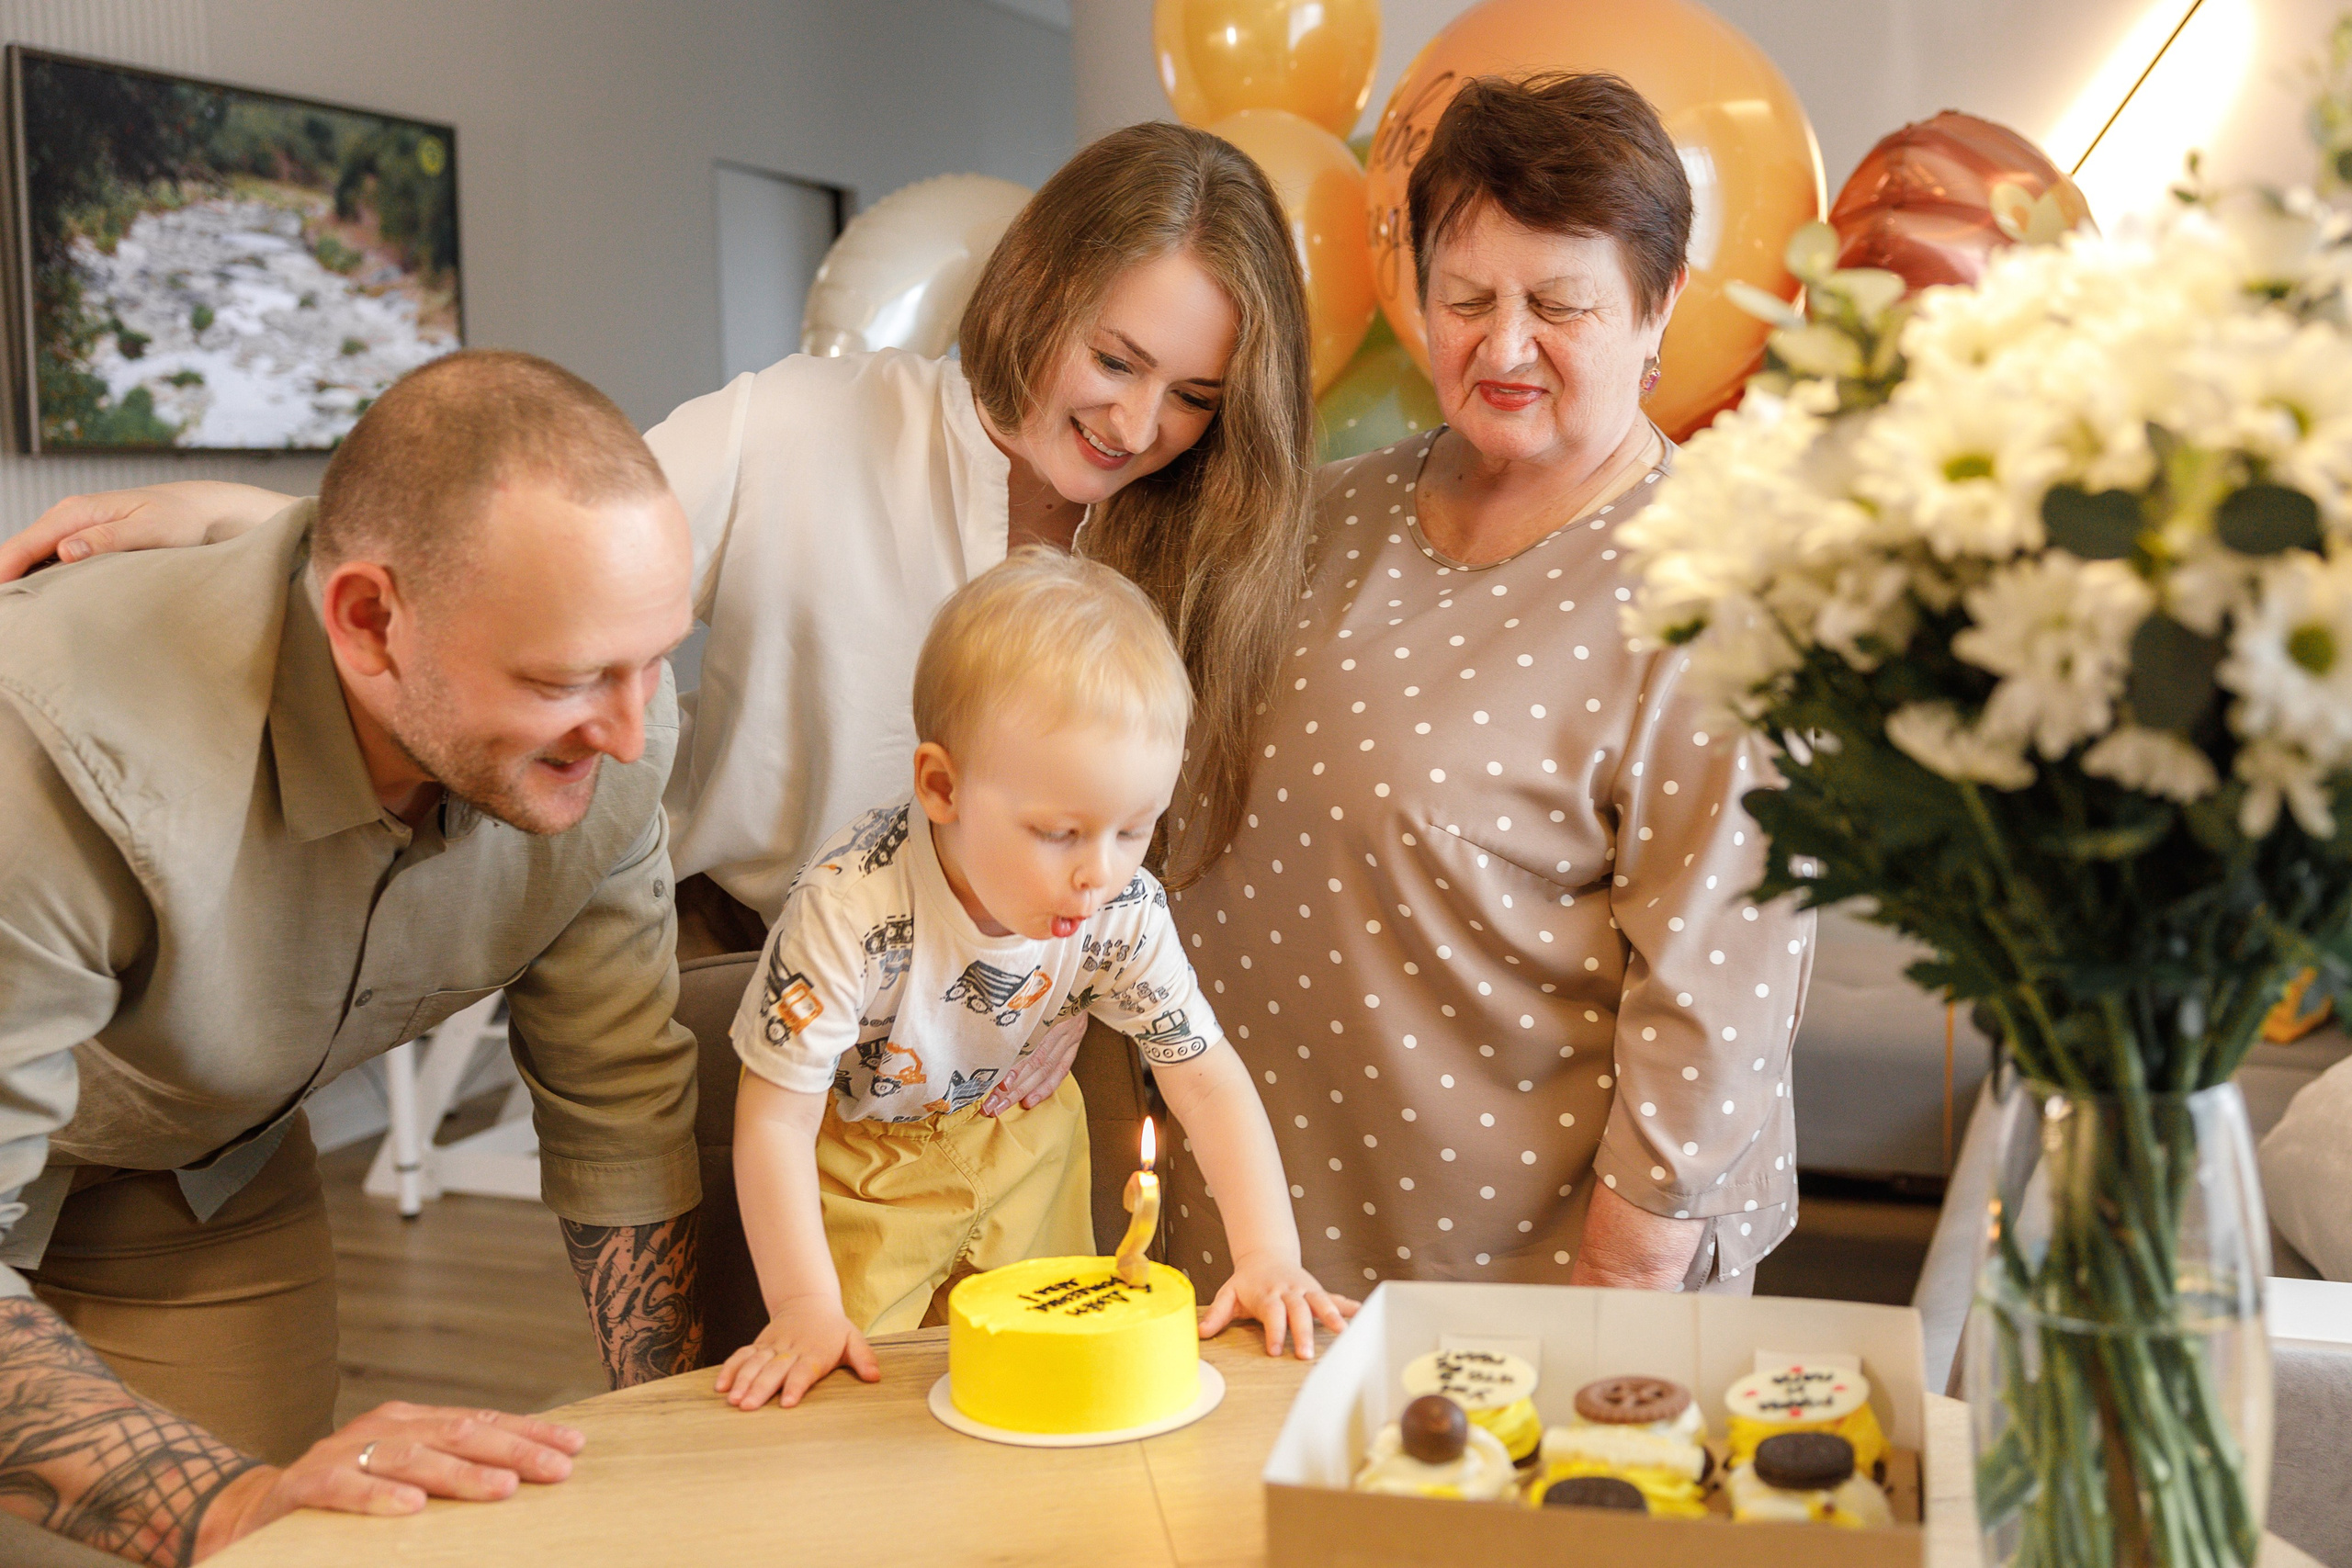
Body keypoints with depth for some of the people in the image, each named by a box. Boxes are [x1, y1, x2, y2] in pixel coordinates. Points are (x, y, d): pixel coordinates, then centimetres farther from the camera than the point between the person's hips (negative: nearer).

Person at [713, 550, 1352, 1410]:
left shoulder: (1123, 911, -24)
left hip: (1021, 1148, 3)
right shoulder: (850, 907, -37)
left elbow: (1207, 1079, -13)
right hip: (864, 1165, -3)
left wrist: (1270, 1258, -23)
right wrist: (806, 1308, -31)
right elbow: (777, 1120, -28)